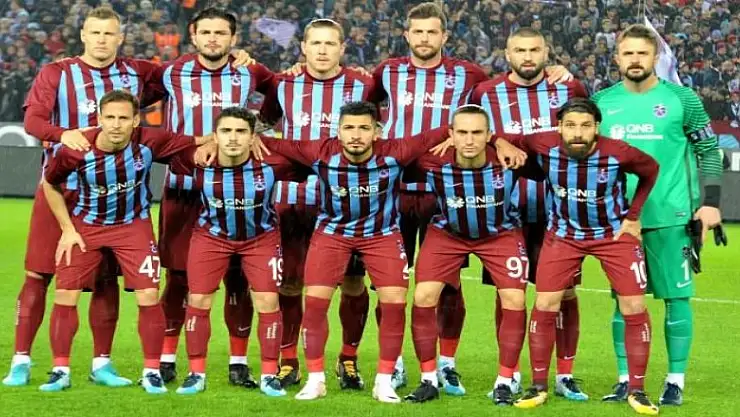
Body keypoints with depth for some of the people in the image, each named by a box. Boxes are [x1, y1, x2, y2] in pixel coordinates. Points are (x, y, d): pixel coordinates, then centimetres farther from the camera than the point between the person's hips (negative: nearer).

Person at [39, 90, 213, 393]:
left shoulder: (150, 141, -24)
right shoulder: (76, 150, -24)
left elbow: (194, 143, -8)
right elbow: (50, 184, -4)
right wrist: (67, 229, -5)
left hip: (133, 225, 0)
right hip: (86, 225, 0)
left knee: (149, 296, -7)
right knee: (65, 295, -5)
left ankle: (151, 371, 7)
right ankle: (60, 370, 9)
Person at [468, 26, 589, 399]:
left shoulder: (568, 90, 4)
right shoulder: (485, 94, 2)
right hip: (505, 211, 0)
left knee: (564, 291, 2)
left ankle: (565, 374, 12)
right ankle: (510, 374, 14)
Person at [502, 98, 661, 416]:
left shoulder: (618, 153, -25)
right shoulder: (545, 146, -23)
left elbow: (651, 170, -5)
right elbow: (510, 143, -5)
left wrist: (633, 216, -5)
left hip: (614, 233, -1)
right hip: (564, 233, 1)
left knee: (634, 308, -4)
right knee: (544, 305, -5)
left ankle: (636, 390, 8)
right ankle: (539, 387, 8)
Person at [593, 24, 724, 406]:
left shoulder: (681, 99, -1)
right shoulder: (602, 102, 6)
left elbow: (709, 151, 3)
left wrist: (710, 202, -4)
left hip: (671, 216, -2)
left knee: (676, 296, 0)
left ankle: (676, 381, 8)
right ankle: (626, 380, 13)